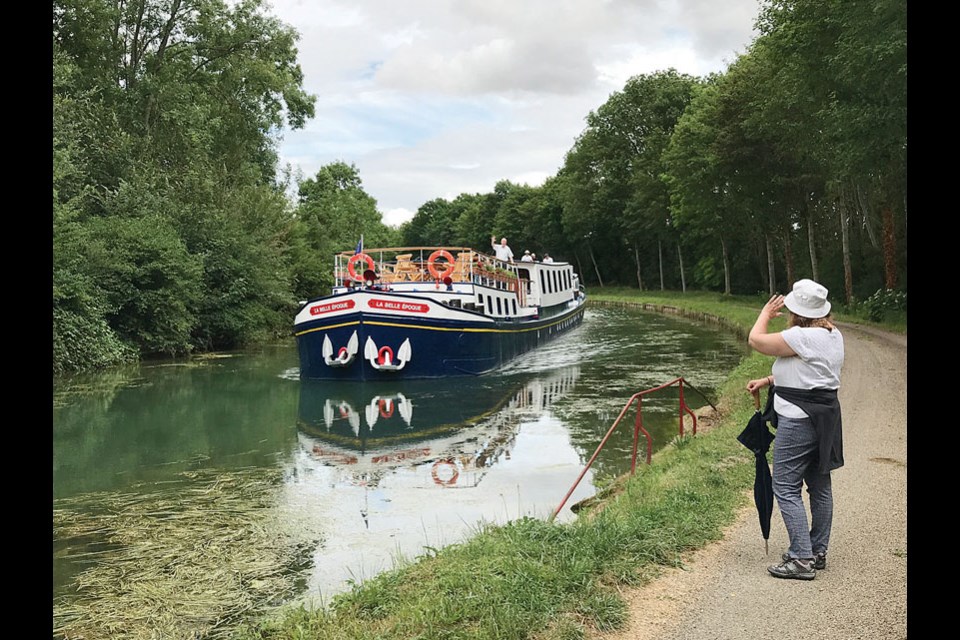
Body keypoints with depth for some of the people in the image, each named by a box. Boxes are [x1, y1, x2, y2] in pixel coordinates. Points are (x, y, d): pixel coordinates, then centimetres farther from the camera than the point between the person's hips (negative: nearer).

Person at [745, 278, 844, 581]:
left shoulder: (803, 337, -20)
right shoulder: (833, 335, 11)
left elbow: (756, 340, -14)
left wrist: (765, 313, 4)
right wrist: (767, 381, 15)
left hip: (799, 420, -10)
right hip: (825, 417, 10)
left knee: (786, 488, -4)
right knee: (820, 486, 16)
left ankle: (801, 558, -2)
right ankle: (818, 552, 27)